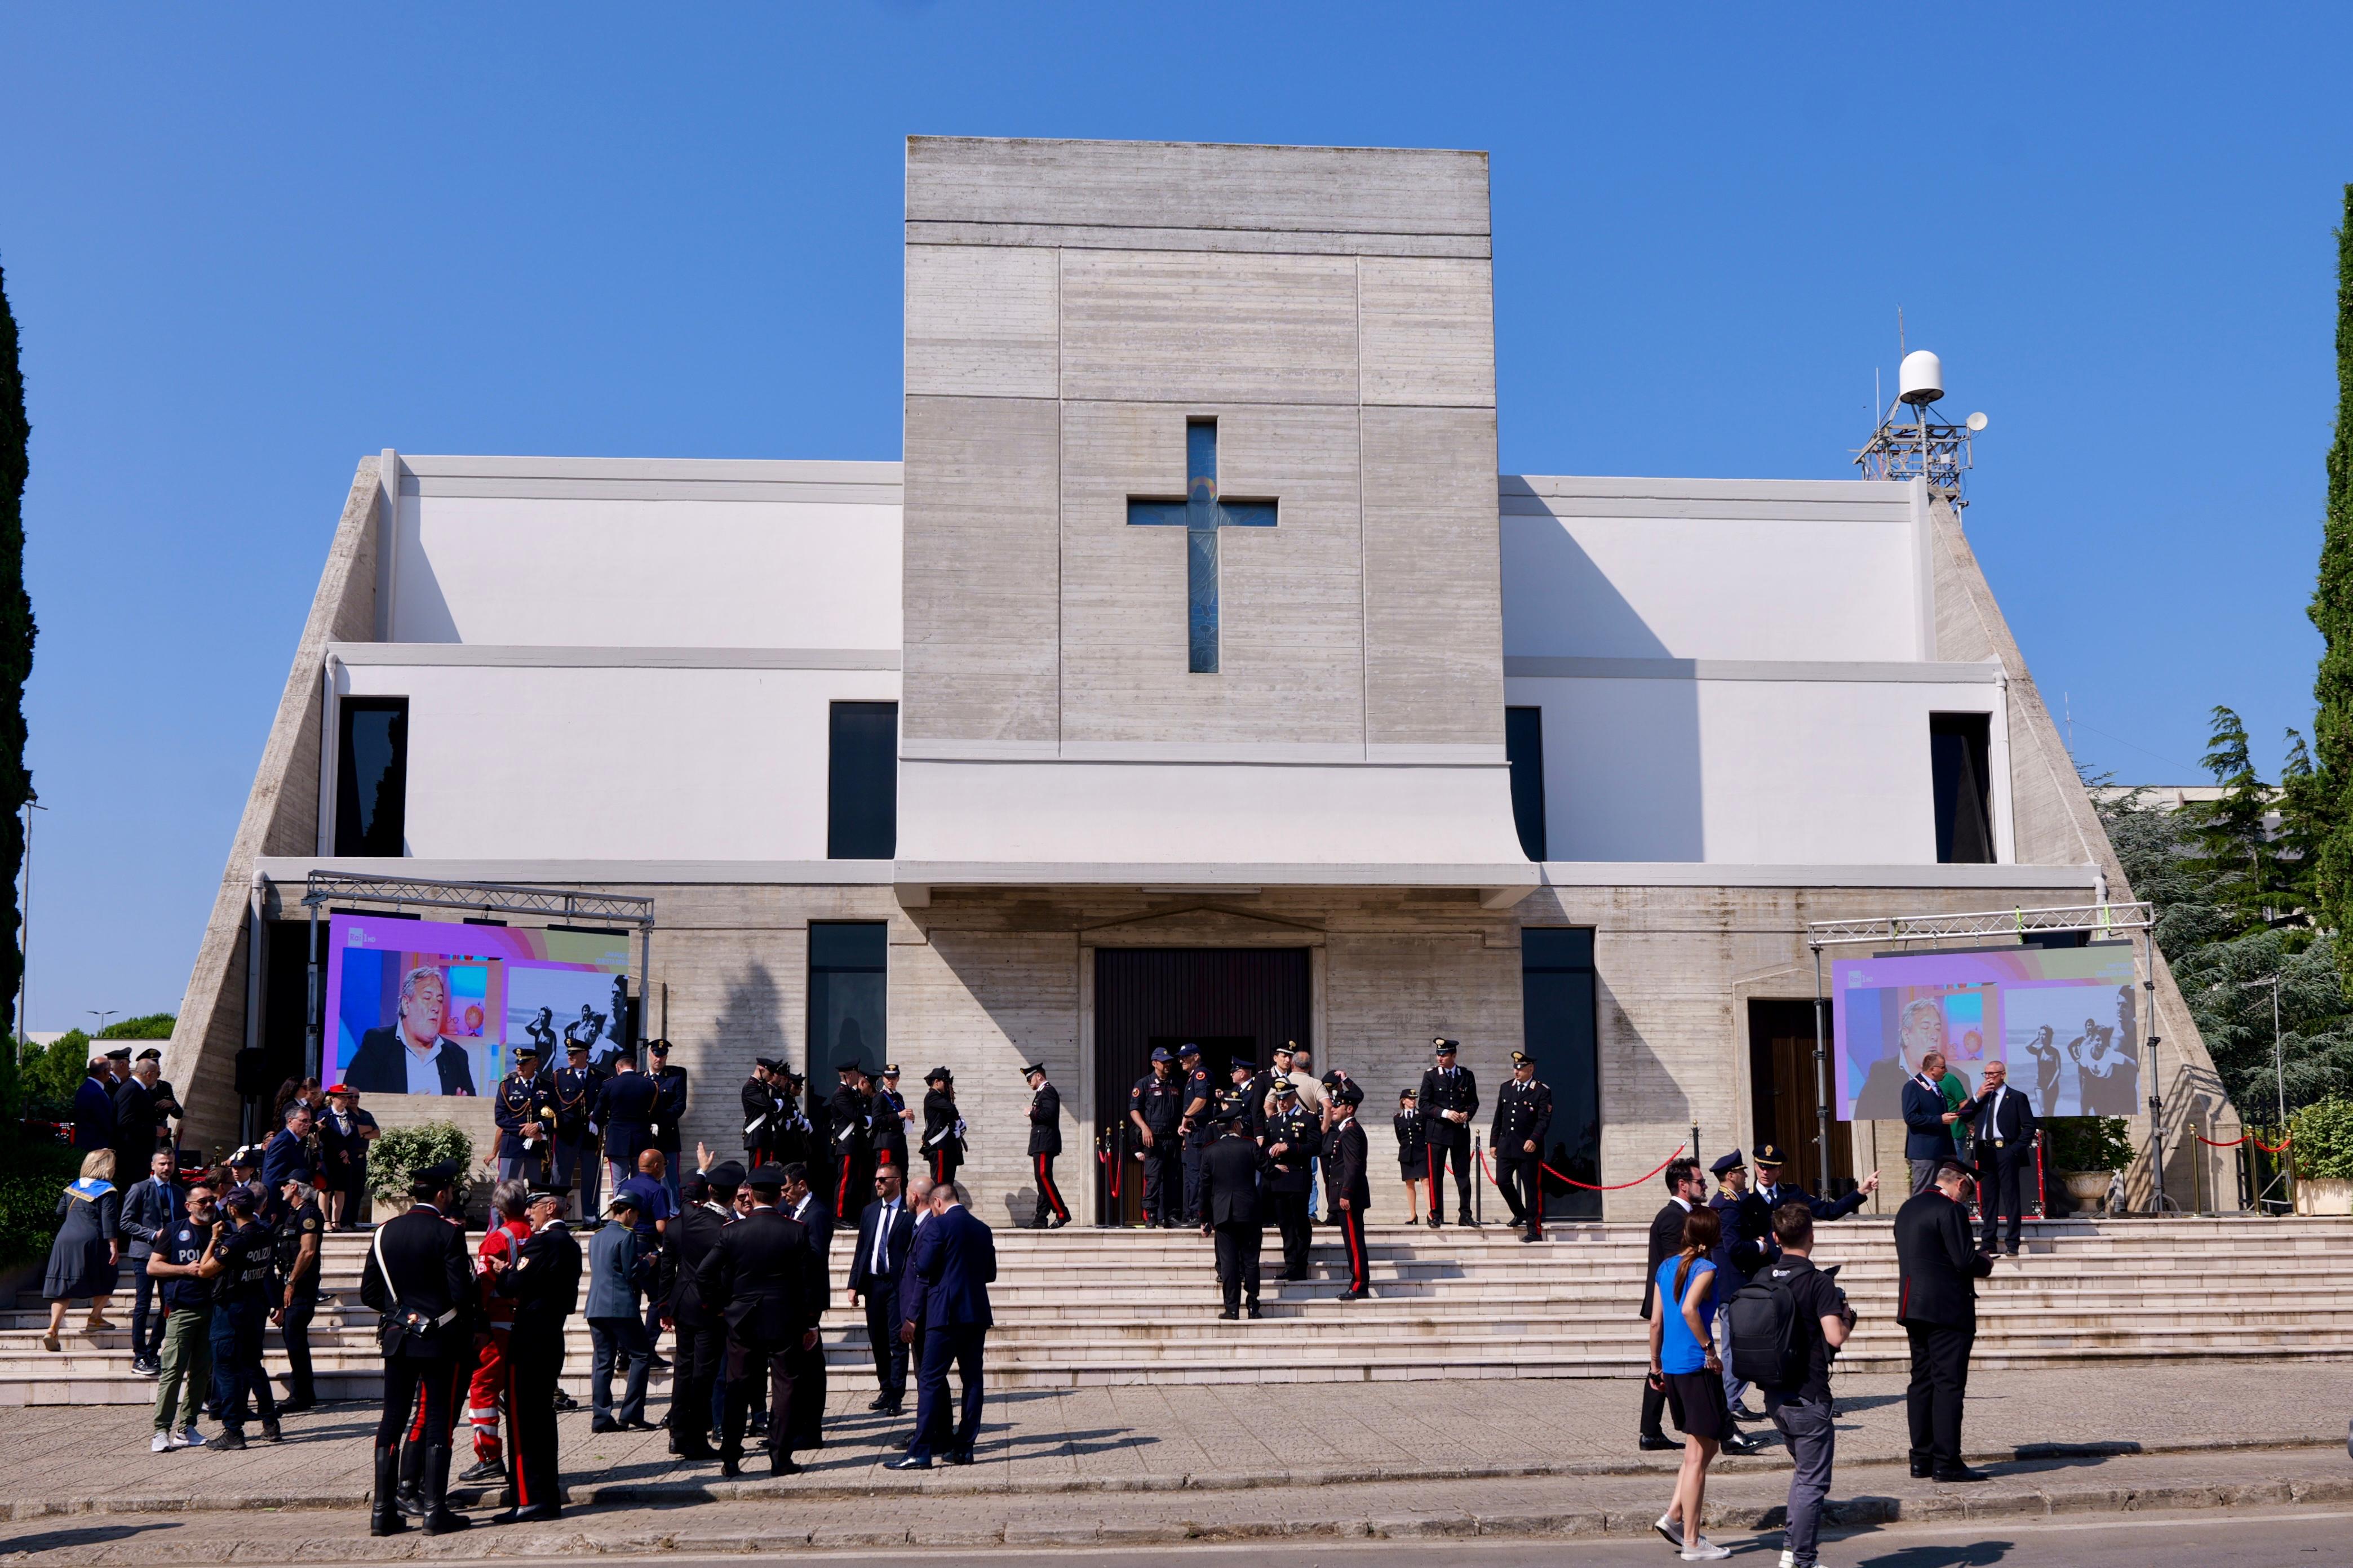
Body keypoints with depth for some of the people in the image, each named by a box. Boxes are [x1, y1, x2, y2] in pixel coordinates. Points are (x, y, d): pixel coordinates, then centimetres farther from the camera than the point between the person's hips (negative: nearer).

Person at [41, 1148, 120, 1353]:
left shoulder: (72, 1188, 14)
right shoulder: (107, 1191, -6)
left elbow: (60, 1212, 21)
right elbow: (109, 1221, -12)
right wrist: (114, 1246, -12)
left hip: (65, 1239, 6)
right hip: (91, 1242, -6)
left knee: (64, 1286, 4)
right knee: (106, 1281, 15)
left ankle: (53, 1330, -6)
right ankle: (95, 1318, 15)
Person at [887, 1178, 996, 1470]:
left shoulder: (938, 1225, -7)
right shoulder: (982, 1228, 12)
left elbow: (922, 1268, -11)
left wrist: (912, 1256, 10)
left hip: (945, 1314, -6)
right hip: (978, 1313, 6)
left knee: (932, 1381, -5)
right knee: (972, 1380, 9)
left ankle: (920, 1452, -8)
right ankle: (964, 1447, 10)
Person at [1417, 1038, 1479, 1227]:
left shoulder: (1467, 1075, 6)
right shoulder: (1431, 1075, -1)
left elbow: (1474, 1101, 12)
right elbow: (1423, 1103, -4)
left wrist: (1468, 1114, -9)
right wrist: (1445, 1113, -16)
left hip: (1461, 1131, 2)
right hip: (1437, 1131, -2)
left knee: (1463, 1175, 4)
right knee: (1435, 1175, -1)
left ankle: (1465, 1215, 12)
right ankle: (1436, 1216, 6)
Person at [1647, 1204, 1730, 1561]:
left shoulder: (1665, 1268, 11)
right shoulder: (1705, 1269, -10)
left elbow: (1656, 1321, 11)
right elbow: (1689, 1309, -27)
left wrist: (1656, 1365, 18)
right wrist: (1710, 1349, -18)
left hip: (1671, 1367, 7)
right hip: (1697, 1368, -7)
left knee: (1703, 1448, 20)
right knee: (1698, 1457, 1)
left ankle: (1674, 1515, 13)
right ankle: (1692, 1542, 6)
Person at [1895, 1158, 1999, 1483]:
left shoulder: (1907, 1208, 14)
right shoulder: (1950, 1210, -14)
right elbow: (1965, 1261, -19)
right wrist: (1985, 1263, 4)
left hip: (1913, 1307, 9)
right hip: (1947, 1308, -9)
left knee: (1922, 1381, 12)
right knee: (1949, 1383, -6)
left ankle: (1922, 1459, 14)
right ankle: (1946, 1462, -6)